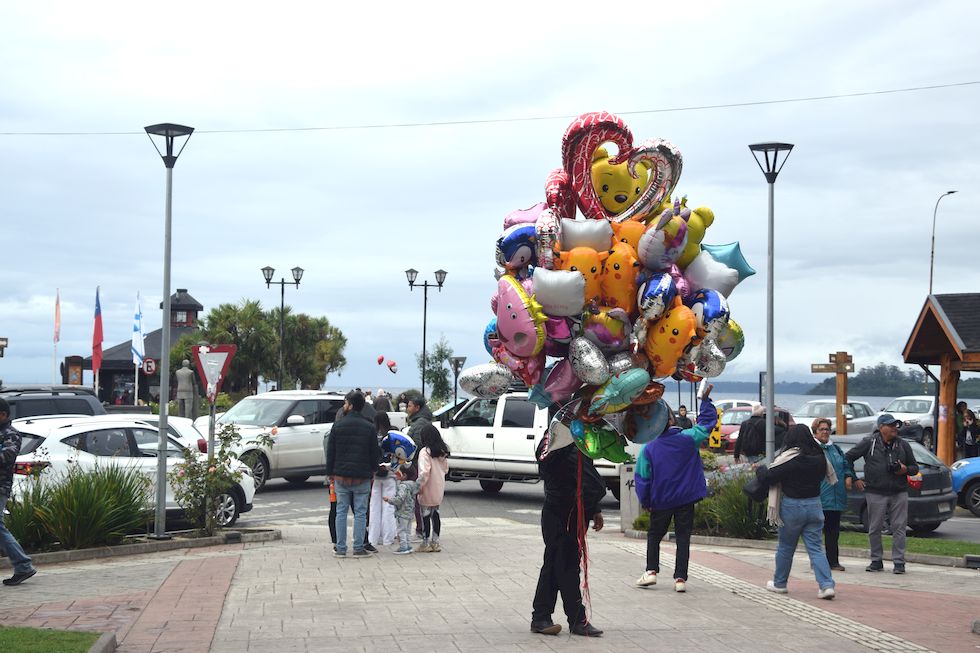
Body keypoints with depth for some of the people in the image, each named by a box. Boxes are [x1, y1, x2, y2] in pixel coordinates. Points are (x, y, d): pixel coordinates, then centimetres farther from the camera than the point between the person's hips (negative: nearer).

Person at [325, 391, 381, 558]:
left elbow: (330, 451, 2)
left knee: (341, 512, 7)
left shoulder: (338, 425, -1)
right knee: (360, 513, 4)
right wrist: (372, 471, 12)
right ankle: (359, 548, 3)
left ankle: (340, 548, 8)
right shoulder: (369, 427, -2)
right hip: (362, 477, -1)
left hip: (341, 476, 1)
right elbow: (375, 453, 0)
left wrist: (330, 473, 9)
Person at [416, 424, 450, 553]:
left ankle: (426, 543, 6)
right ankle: (436, 542, 18)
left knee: (426, 515, 2)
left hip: (428, 489, -7)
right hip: (439, 489, 7)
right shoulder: (443, 451, 4)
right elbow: (446, 468, 11)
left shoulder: (425, 451, -18)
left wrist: (420, 485, -16)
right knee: (435, 514, 14)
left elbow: (424, 472, -24)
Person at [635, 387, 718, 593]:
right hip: (686, 499, 1)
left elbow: (643, 477, -5)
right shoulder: (687, 438, -10)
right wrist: (705, 399, 14)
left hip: (661, 501, 0)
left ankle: (651, 571, 6)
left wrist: (645, 501, 7)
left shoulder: (648, 448, -10)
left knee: (654, 535, 16)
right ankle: (680, 578, 1)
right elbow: (707, 422, 5)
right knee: (683, 538, 6)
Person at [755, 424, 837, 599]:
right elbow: (827, 476, 15)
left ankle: (779, 583, 27)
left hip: (792, 506, -4)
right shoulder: (819, 457, -1)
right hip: (815, 505, 4)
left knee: (785, 547, 13)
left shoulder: (789, 460, -17)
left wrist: (760, 469, 6)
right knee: (815, 548, 5)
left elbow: (767, 478, -16)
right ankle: (827, 585, -9)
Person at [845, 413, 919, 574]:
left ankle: (899, 562, 3)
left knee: (899, 528, -2)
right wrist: (854, 479, 0)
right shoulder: (869, 443, 0)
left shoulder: (903, 445, 10)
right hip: (875, 493, -2)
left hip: (899, 493, 2)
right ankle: (876, 561, 14)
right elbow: (848, 458, 4)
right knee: (875, 528, 3)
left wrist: (906, 469, -6)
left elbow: (915, 467, 16)